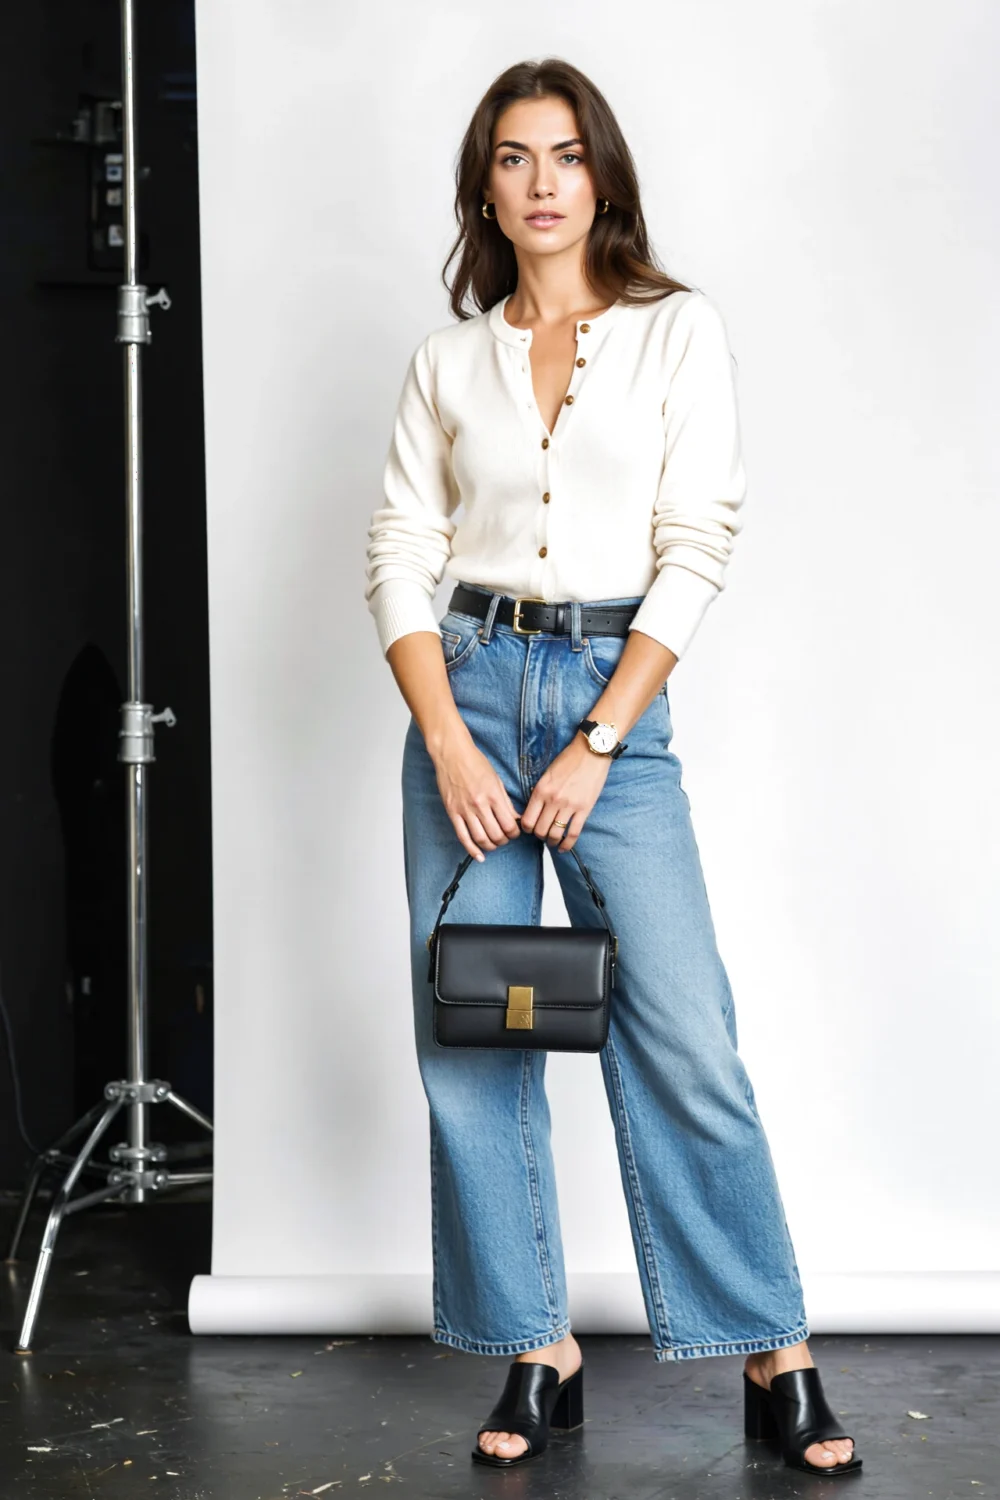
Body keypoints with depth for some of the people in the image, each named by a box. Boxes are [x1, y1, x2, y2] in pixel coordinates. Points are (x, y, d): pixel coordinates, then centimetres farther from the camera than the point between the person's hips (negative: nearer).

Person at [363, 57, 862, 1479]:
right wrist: (450, 743, -7)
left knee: (684, 1040, -7)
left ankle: (777, 1362, 6)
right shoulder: (449, 361, 9)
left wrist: (594, 746, -10)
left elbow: (696, 550, -4)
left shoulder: (680, 332, 2)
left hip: (618, 695, -3)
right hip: (469, 684, 3)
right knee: (471, 1039, 2)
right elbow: (399, 558, 6)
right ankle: (538, 1356, 15)